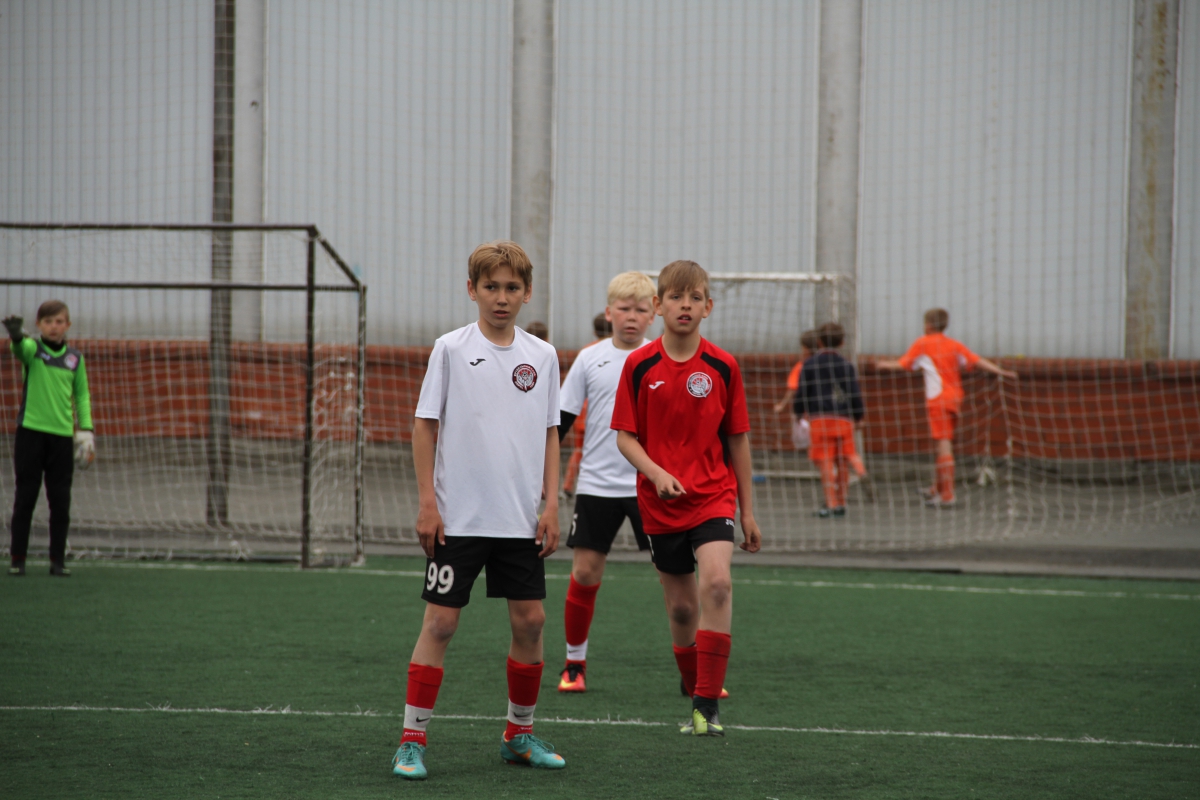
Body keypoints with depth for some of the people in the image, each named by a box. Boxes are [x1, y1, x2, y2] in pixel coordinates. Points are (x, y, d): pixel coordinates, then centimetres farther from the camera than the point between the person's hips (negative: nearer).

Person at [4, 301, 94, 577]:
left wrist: (86, 429, 4)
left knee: (60, 500, 4)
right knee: (25, 497, 1)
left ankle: (58, 559, 11)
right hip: (31, 432, -3)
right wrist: (16, 336, -50)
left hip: (62, 435, 3)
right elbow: (20, 349, -26)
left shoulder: (75, 358, 8)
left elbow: (82, 395, 14)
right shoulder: (32, 348, -2)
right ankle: (17, 557, 7)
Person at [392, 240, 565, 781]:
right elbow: (425, 426, -1)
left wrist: (551, 504, 4)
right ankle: (412, 741, 0)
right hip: (458, 515, -3)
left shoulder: (542, 356, 6)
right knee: (440, 621, -5)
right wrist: (427, 503, -7)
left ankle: (520, 734, 20)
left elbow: (549, 434, 11)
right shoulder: (451, 350, -4)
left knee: (530, 619, 5)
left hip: (521, 519, 3)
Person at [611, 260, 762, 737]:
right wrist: (656, 473, -19)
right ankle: (696, 699, 25)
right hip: (660, 501, 1)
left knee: (717, 582, -23)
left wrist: (748, 511, 9)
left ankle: (708, 706, -20)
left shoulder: (722, 367, 0)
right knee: (681, 606, 7)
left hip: (713, 496, -1)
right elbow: (625, 437, 0)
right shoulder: (639, 366, -1)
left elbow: (738, 440, 7)